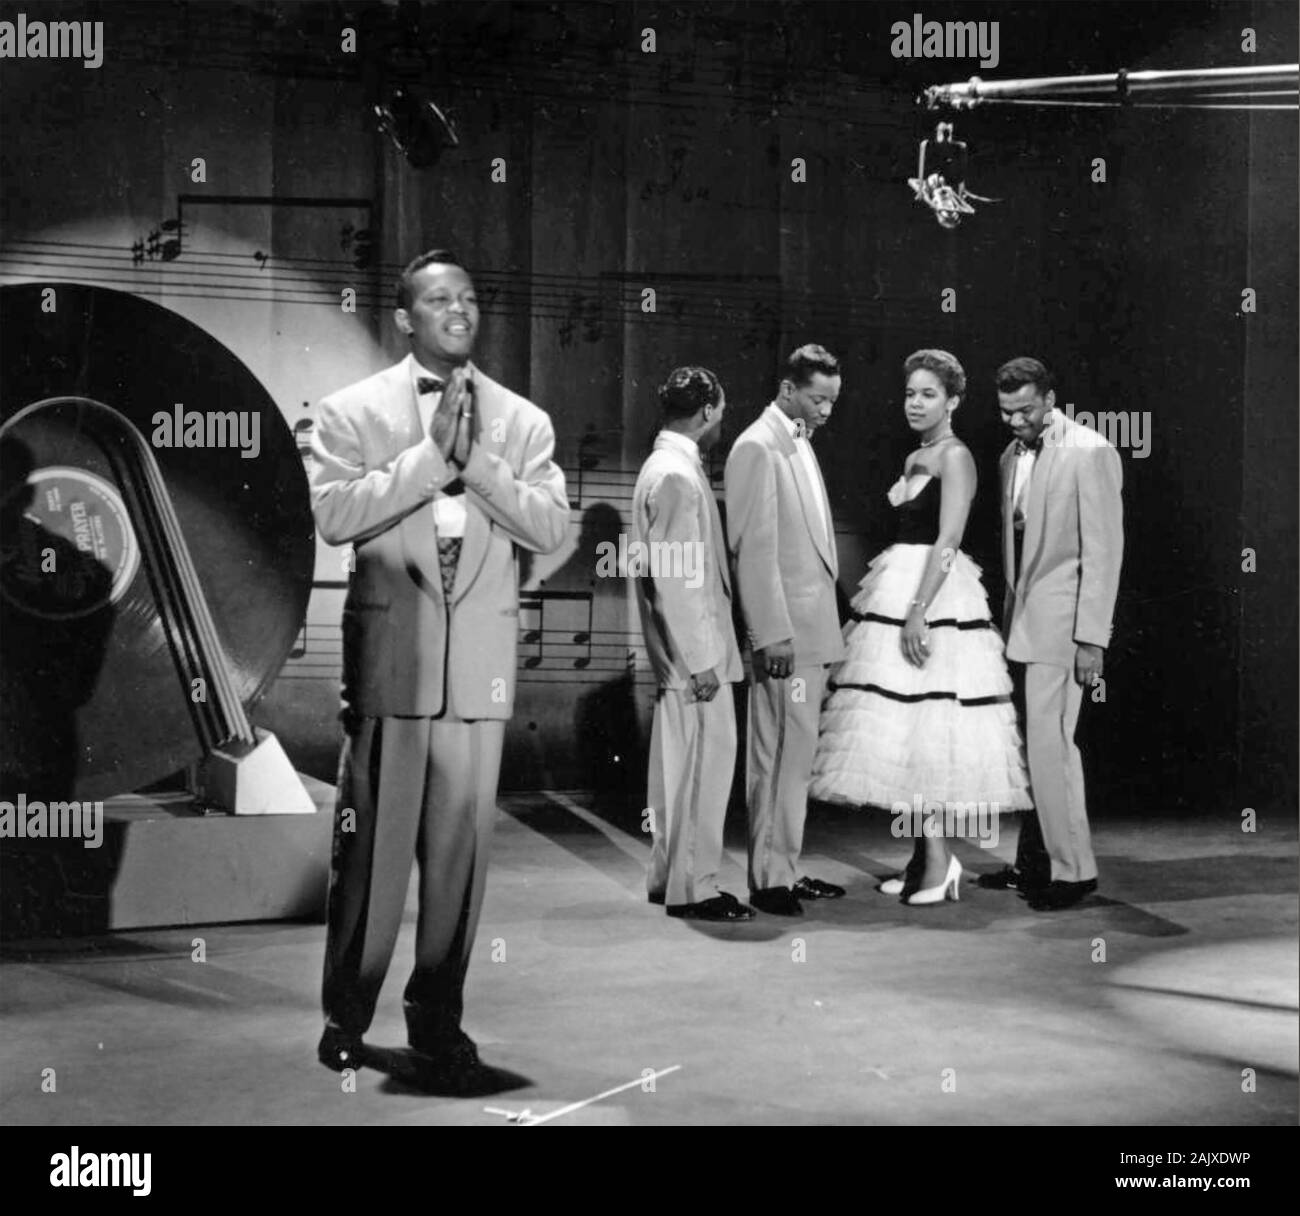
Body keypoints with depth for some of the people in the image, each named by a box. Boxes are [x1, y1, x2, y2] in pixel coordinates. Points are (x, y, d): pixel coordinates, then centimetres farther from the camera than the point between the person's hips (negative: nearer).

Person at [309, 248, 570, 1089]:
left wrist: (476, 460, -9)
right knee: (373, 841, 1)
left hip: (481, 663, 2)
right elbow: (333, 513, -9)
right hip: (389, 656, -2)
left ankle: (438, 1018, 17)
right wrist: (431, 455, -11)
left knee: (462, 845, 4)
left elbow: (553, 529, 0)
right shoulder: (354, 411, 5)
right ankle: (347, 1014, 16)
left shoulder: (522, 422, 11)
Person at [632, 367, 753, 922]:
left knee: (679, 763, 16)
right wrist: (700, 659, -20)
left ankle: (669, 876, 25)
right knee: (704, 763, -4)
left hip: (681, 651, 10)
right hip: (693, 651, -10)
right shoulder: (678, 477, -17)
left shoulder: (665, 466, 14)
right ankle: (692, 887, 3)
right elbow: (676, 578, -21)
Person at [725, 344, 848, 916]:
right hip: (785, 630, -9)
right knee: (783, 752, -6)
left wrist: (826, 620, 16)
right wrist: (772, 633, -19)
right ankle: (769, 878, 1)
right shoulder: (757, 447, -12)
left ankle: (784, 867, 20)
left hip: (813, 627, 9)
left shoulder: (800, 442, 17)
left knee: (795, 752, 13)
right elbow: (754, 548, -16)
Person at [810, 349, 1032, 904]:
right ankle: (923, 853, 13)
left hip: (935, 600, -9)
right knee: (904, 729, 8)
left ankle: (940, 857, -4)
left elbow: (947, 539, -17)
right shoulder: (914, 459, 17)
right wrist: (894, 600, 16)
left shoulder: (954, 456, -8)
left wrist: (919, 610, -23)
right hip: (898, 596, 9)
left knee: (928, 727, -9)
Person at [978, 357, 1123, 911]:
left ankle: (1073, 868, 0)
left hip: (1060, 621, -7)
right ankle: (1033, 861, 19)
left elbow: (1103, 548, -12)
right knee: (1027, 742, 10)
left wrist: (1092, 637, -15)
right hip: (1020, 617, 7)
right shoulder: (1011, 456, 13)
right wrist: (1009, 611, 13)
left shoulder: (1090, 452, -10)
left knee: (1049, 741, -10)